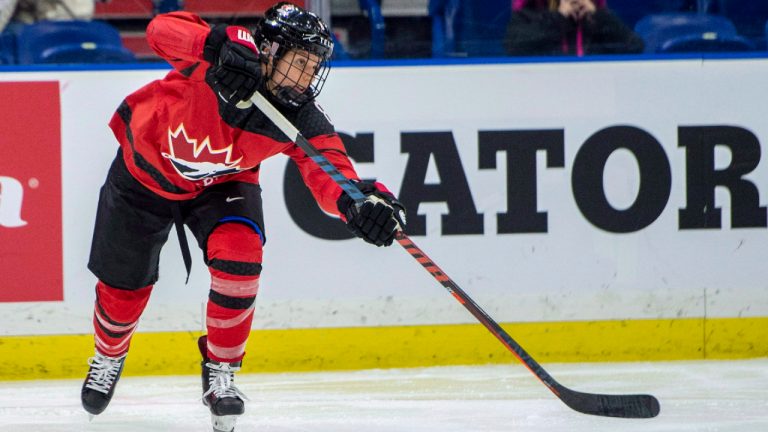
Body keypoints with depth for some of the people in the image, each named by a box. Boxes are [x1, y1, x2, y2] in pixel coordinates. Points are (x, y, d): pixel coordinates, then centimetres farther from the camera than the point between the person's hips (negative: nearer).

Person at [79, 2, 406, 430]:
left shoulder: (302, 119, -26)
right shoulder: (217, 61, -36)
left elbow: (327, 172, -36)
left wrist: (357, 200, -59)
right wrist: (217, 43, -68)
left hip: (223, 183, 2)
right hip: (147, 167, -2)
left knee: (240, 255, -24)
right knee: (123, 287, 8)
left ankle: (221, 371, -1)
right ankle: (109, 356, 44)